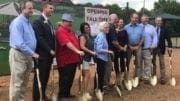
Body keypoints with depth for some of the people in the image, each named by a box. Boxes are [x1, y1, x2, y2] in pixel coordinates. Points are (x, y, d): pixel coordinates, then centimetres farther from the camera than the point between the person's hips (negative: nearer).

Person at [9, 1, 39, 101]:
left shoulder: (28, 22, 12)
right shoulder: (17, 22, -16)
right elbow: (19, 43, -24)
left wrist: (32, 53, 4)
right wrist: (32, 53, -20)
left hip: (28, 56, 9)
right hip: (19, 55, -9)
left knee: (24, 83, 17)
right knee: (17, 83, 0)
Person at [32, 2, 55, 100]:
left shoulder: (49, 23, 18)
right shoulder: (38, 22, -10)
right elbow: (39, 39, -18)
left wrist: (53, 51, 8)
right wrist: (50, 50, -16)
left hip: (49, 55, 8)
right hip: (41, 55, -8)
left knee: (45, 77, 13)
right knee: (39, 78, 0)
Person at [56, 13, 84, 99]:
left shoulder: (70, 30, 15)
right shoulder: (61, 31, -16)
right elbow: (67, 43, -30)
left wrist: (77, 55, 18)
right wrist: (77, 51, -38)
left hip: (73, 59, 9)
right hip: (65, 60, -9)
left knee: (70, 78, 16)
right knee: (65, 79, -2)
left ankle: (67, 94, 28)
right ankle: (62, 95, 9)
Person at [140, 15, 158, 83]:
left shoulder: (151, 28, 9)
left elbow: (155, 37, 6)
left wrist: (153, 46, -5)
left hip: (148, 49, 0)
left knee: (148, 64, 1)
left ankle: (146, 78, 9)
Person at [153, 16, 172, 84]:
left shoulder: (164, 29, 0)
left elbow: (168, 38, -5)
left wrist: (169, 46, -17)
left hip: (161, 48, -1)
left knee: (162, 64, 2)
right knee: (152, 63, 11)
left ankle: (163, 79, 6)